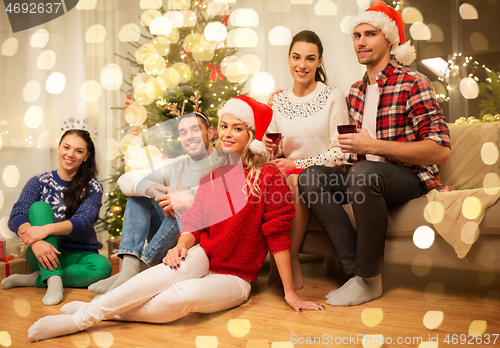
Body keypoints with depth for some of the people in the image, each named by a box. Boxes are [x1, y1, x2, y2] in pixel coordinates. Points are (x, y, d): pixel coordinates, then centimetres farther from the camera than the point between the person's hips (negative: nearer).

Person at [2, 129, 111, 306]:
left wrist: (47, 229, -35)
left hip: (77, 256, 0)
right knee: (39, 207, -23)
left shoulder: (92, 187, 0)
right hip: (44, 254, 1)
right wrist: (35, 242, -33)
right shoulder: (39, 182, 3)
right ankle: (53, 280, -34)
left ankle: (33, 280, -18)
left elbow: (84, 222, -17)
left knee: (103, 266, -32)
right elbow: (16, 217, -12)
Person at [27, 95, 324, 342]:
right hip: (202, 260, 3)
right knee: (181, 265, -34)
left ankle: (94, 316, -26)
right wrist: (180, 247, -18)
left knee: (186, 294, -34)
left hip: (235, 279, -2)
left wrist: (290, 292, -10)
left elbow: (277, 233, -11)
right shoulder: (211, 176, 7)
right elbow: (195, 222, 4)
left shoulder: (269, 176, -9)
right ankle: (92, 310, -30)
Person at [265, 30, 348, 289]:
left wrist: (297, 165, -16)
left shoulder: (333, 97, -3)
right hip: (288, 173, 4)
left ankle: (289, 264, -21)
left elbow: (340, 153, -8)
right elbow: (273, 150, 18)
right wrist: (270, 149, -7)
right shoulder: (279, 100, 11)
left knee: (294, 183, -34)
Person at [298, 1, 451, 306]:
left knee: (363, 173, -37)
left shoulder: (412, 83, -8)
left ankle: (370, 280, -21)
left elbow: (441, 151, -17)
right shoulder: (356, 92, 14)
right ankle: (356, 268, -21)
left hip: (412, 178, -6)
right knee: (312, 176, -18)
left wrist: (373, 146, -24)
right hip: (368, 176, 6)